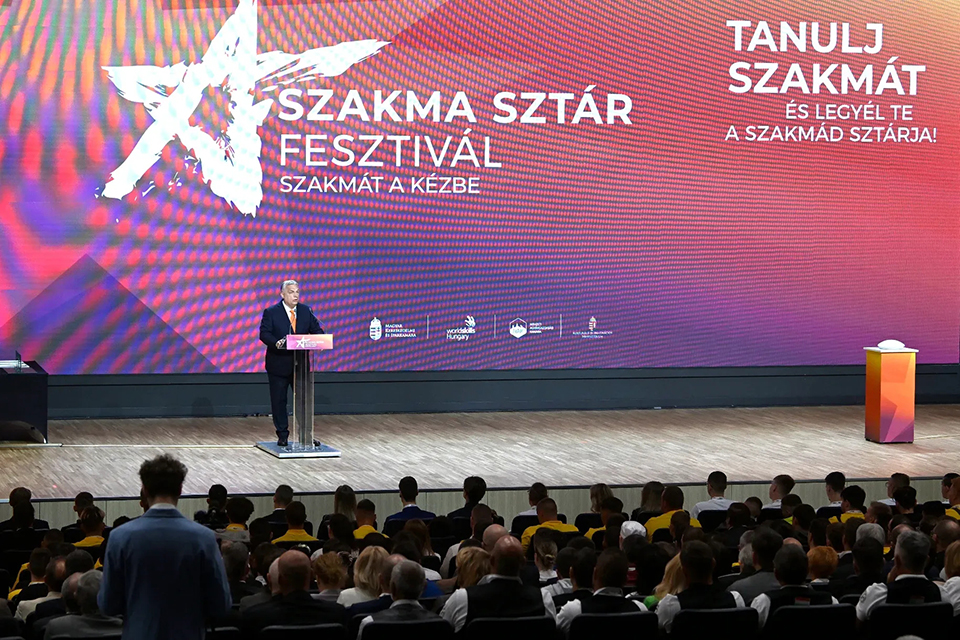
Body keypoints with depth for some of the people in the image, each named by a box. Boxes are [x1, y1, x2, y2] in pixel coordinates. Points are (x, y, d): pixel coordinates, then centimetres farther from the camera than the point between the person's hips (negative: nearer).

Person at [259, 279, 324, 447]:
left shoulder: (306, 311, 6)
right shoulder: (271, 312, -4)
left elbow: (316, 330, 4)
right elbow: (264, 333, -13)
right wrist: (276, 343, -33)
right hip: (279, 365, -2)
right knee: (279, 401, 5)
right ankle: (282, 436, 15)